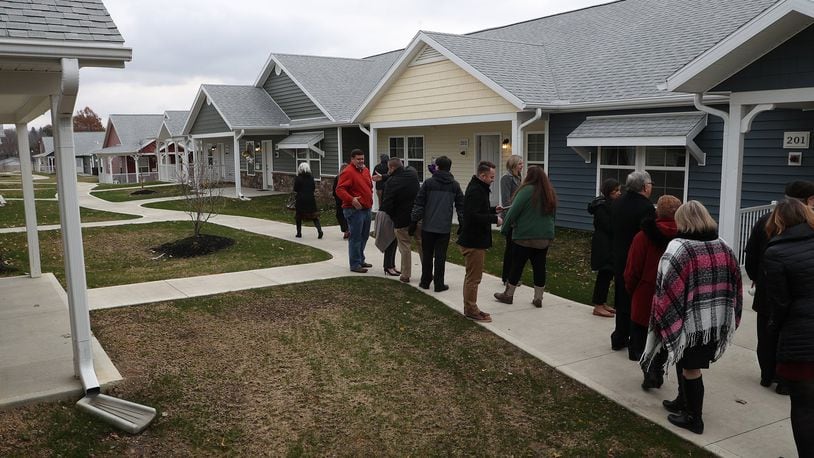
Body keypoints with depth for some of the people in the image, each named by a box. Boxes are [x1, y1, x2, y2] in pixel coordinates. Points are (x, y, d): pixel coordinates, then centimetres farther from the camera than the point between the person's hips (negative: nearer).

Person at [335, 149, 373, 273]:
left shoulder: (365, 170, 16)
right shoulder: (348, 172, -12)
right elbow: (339, 189, -20)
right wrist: (351, 199, -29)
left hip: (367, 209, 9)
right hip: (354, 210, -9)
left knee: (364, 236, 17)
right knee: (355, 237, -5)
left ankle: (360, 260, 30)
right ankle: (355, 265, 1)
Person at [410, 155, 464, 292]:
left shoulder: (429, 182, -3)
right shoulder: (455, 185, 4)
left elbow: (419, 203, -3)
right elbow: (461, 206, 7)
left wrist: (414, 221, 3)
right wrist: (462, 224, 15)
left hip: (428, 226, -1)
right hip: (445, 228, 1)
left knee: (427, 255, 10)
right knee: (440, 256, 5)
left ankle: (425, 281, 17)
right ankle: (439, 284, 6)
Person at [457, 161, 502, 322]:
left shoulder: (478, 188, 13)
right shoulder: (476, 191, -20)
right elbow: (474, 216, -29)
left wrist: (493, 210, 11)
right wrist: (494, 219, -20)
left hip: (475, 240, 11)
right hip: (474, 241, -11)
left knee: (472, 276, 18)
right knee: (473, 277, -2)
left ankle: (470, 309, 29)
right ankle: (471, 310, 7)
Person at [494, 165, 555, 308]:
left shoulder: (527, 190, -14)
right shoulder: (551, 193, 8)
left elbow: (513, 211, -14)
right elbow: (553, 215, 17)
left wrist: (505, 229, -5)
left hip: (525, 237, -6)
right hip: (545, 237, 6)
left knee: (517, 265, 6)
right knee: (539, 267, 10)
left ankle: (508, 295, 18)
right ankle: (538, 298, 15)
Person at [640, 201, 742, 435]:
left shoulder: (677, 249, -15)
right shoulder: (724, 248, 6)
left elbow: (667, 291, -18)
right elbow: (734, 286, 10)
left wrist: (665, 324, -9)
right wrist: (728, 319, 17)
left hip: (690, 322, -6)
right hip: (716, 321, 7)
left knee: (690, 368, 6)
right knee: (687, 363, 22)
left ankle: (693, 418, 18)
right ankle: (684, 402, 37)